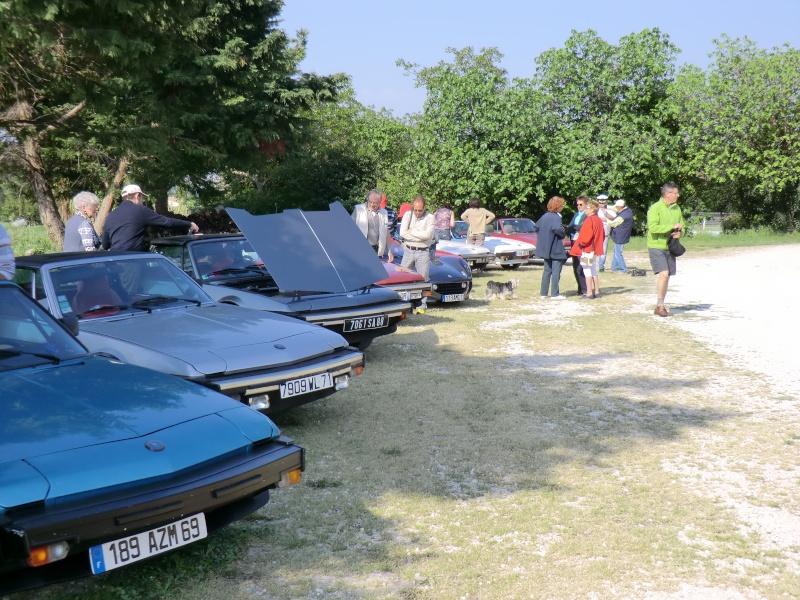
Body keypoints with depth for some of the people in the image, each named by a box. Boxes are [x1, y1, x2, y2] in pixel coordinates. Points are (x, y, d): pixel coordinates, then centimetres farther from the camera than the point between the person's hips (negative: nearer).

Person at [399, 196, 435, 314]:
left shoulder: (430, 218, -5)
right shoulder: (408, 215, 2)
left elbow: (427, 235, -19)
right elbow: (402, 233, -9)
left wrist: (411, 231, -10)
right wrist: (419, 238, -12)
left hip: (423, 252, -2)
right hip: (408, 251, 2)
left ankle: (422, 305, 6)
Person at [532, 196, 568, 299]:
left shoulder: (545, 216, 9)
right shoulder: (556, 217, -16)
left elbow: (535, 227, 15)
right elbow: (558, 229, -32)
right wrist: (564, 233, -12)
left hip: (545, 248, 8)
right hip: (555, 249, -8)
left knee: (547, 270, 14)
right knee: (556, 271, -2)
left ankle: (543, 293, 16)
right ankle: (555, 294, -1)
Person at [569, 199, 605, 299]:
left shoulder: (589, 220, -17)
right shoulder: (598, 220, 13)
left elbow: (587, 235, -25)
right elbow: (603, 235, 19)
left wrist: (581, 244, -14)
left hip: (587, 249, -9)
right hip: (595, 249, 9)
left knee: (587, 271, -5)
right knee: (593, 270, 15)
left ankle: (589, 293, -6)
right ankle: (596, 292, 18)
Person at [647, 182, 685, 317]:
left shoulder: (677, 208, 10)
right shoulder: (655, 208, -12)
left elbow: (682, 226, 19)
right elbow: (653, 227, -24)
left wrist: (679, 233, -4)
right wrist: (672, 226, -23)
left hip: (670, 247, 7)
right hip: (656, 246, -7)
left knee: (666, 276, 9)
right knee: (663, 273, -19)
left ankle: (660, 306, 18)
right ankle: (659, 305, -9)